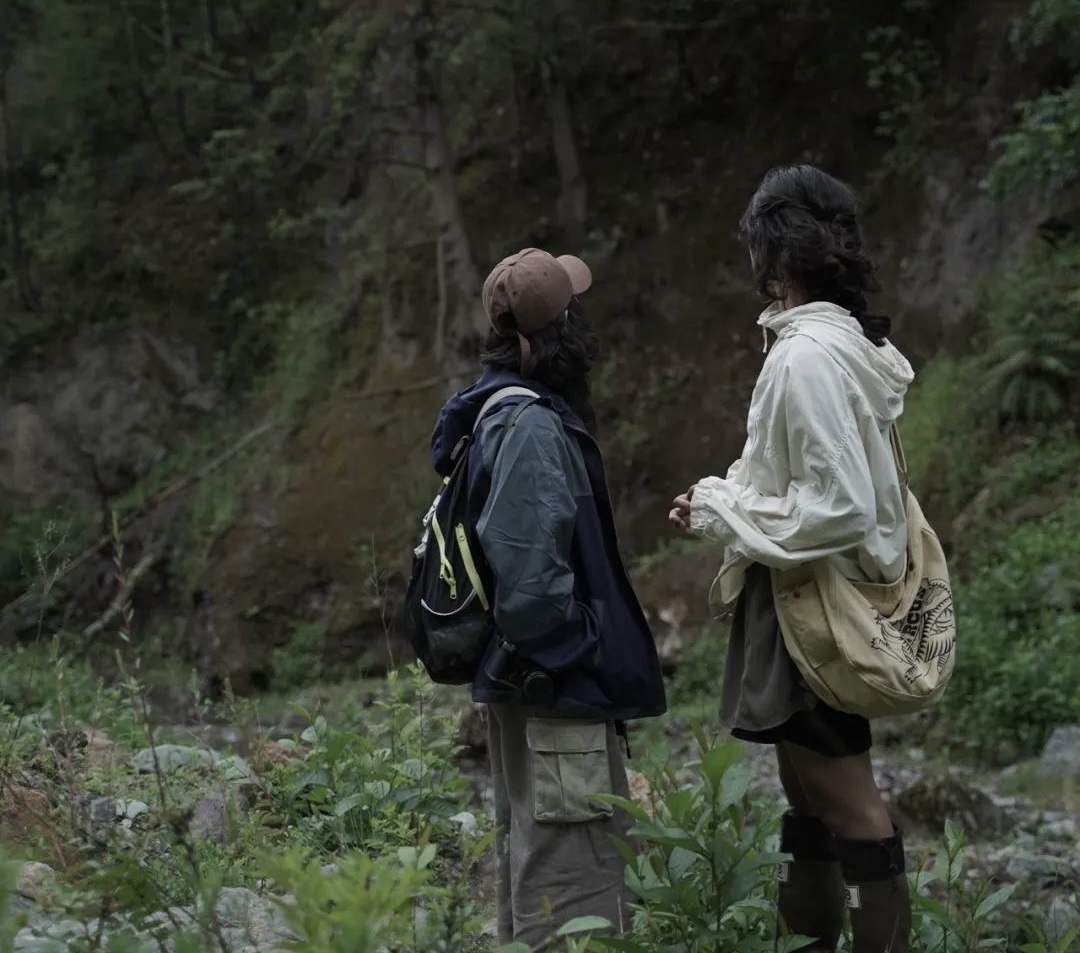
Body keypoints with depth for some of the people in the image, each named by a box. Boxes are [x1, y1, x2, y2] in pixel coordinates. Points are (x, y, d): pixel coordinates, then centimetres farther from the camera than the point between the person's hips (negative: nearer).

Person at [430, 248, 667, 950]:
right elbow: (529, 568, -27)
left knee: (529, 855, 18)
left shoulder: (504, 409, 10)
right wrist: (576, 653, -16)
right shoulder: (533, 425, -19)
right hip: (559, 682, -10)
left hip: (521, 680, 10)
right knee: (578, 877, -6)